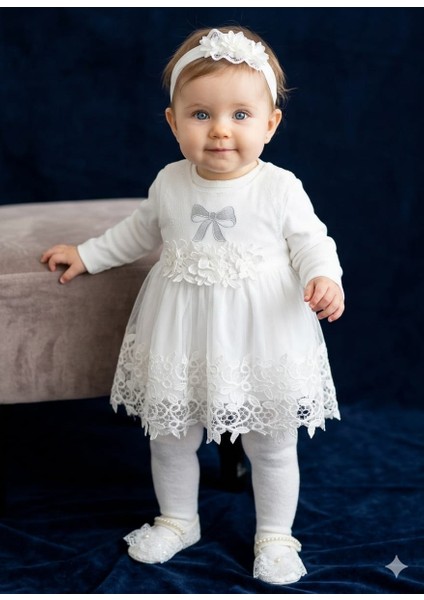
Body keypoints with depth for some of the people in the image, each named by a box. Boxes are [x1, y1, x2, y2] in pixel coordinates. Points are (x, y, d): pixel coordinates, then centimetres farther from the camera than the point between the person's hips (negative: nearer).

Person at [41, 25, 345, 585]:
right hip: (181, 337, 3)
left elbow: (310, 240, -5)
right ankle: (177, 520, 41)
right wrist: (86, 254, 19)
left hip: (263, 336, -3)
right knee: (170, 436, 16)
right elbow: (140, 231, 16)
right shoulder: (170, 183, -2)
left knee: (272, 446, 12)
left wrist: (324, 279, -25)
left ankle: (275, 535, 33)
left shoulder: (280, 188, -12)